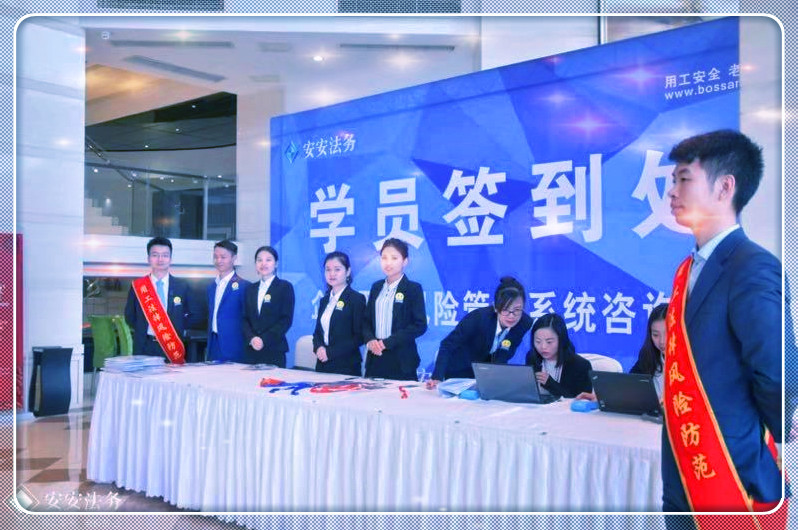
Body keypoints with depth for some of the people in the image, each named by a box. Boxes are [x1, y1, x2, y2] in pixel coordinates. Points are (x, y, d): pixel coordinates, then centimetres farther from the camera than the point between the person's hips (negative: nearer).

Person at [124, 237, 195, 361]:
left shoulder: (182, 286, 4)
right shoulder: (137, 286, 4)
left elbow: (191, 315, 11)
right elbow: (129, 316, 12)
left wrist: (178, 331, -1)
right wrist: (142, 330, 0)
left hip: (173, 348, 0)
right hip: (144, 347, 0)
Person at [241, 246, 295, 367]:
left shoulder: (285, 287, 1)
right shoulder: (250, 289, 16)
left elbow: (286, 319, -6)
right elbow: (245, 319, 11)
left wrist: (264, 340, -13)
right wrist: (251, 338, -8)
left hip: (274, 351, -4)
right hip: (251, 350, 4)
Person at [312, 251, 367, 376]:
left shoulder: (357, 299, -6)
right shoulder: (325, 300, 14)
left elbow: (359, 336, -11)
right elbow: (318, 331, 16)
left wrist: (330, 352, -16)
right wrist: (318, 348, -6)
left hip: (346, 366, -6)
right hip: (323, 365, 6)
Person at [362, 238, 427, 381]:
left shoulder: (414, 288, -4)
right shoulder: (376, 287, 13)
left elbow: (420, 325, -10)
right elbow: (367, 320, 15)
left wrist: (387, 342, -15)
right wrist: (370, 340, -7)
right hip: (375, 358, 5)